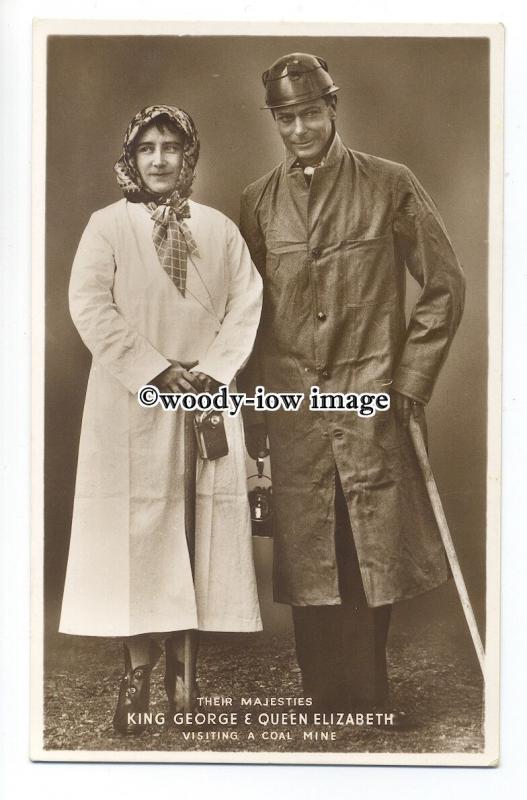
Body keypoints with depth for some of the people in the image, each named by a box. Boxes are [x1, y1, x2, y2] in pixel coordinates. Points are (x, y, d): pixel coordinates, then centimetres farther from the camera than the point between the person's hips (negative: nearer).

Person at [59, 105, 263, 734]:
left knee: (203, 524, 1)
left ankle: (182, 659, 11)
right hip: (132, 401, -2)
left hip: (208, 397, 3)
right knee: (139, 524, -3)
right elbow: (89, 306, -5)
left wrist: (211, 370, -9)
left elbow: (246, 303, 6)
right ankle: (138, 669, 4)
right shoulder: (107, 226, 5)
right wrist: (157, 370, -13)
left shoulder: (220, 230, 12)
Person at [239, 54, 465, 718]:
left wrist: (410, 383, -2)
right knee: (307, 568, 6)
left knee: (373, 565, 5)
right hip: (292, 411, 2)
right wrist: (253, 413, 7)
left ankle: (367, 706, 23)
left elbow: (444, 287, 4)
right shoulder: (258, 202, 9)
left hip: (371, 405, -2)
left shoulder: (391, 186, 2)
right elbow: (247, 310, 12)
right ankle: (326, 708, 21)